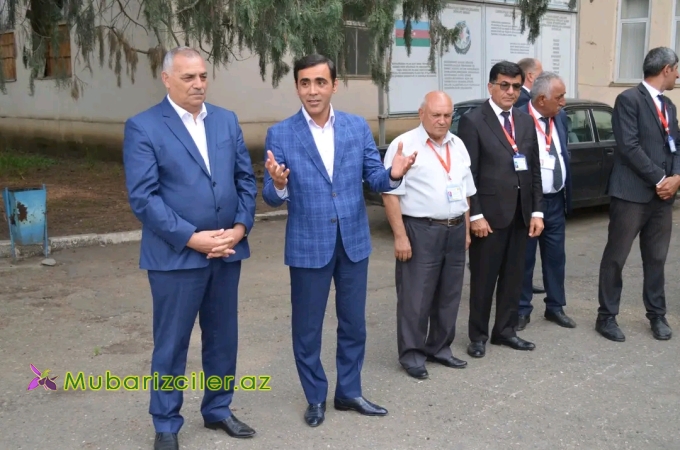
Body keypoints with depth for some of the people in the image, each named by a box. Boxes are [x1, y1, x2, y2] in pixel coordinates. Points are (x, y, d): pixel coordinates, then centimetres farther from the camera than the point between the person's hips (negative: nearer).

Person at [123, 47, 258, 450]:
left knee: (223, 337, 15)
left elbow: (246, 180, 8)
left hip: (228, 250, 5)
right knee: (172, 344, 7)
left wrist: (240, 228, -7)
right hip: (176, 254, -4)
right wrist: (191, 237, -17)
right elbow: (143, 197, -13)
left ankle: (218, 410, 34)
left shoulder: (227, 120, 9)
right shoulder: (143, 127, -6)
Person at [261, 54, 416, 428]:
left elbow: (374, 179, 0)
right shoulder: (280, 134, -7)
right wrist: (278, 185, -31)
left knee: (354, 323, 15)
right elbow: (273, 198, -8)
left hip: (354, 241, 3)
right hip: (308, 245, -2)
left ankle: (349, 392, 33)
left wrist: (394, 174, -22)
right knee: (307, 326, 10)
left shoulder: (358, 126, 0)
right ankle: (315, 398, 30)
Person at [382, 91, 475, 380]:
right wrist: (400, 236, -16)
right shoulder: (404, 145, -9)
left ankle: (440, 348, 27)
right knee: (416, 297, -1)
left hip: (455, 230, 7)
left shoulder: (458, 145, 12)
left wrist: (466, 230, 15)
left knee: (449, 295, 13)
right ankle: (411, 354, 12)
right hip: (420, 231, -6)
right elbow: (390, 194, -12)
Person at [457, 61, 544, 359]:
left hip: (521, 212, 6)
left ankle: (505, 330, 26)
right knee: (483, 277, 4)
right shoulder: (473, 121, -6)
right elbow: (468, 173, -10)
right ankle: (478, 335, 17)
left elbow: (535, 169, 12)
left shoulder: (526, 122, 12)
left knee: (513, 276, 13)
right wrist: (475, 215, -14)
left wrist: (537, 211, 6)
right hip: (490, 212, -6)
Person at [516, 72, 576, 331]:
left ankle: (555, 307, 27)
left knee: (556, 257, 14)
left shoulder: (560, 117, 6)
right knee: (524, 258, 6)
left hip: (556, 201, 6)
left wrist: (567, 194, 11)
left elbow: (563, 154, 14)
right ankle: (522, 310, 19)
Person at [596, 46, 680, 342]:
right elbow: (629, 146, -15)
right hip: (632, 193, -7)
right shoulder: (629, 99, -8)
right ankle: (607, 317, 11)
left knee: (656, 259, 13)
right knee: (615, 257, 1)